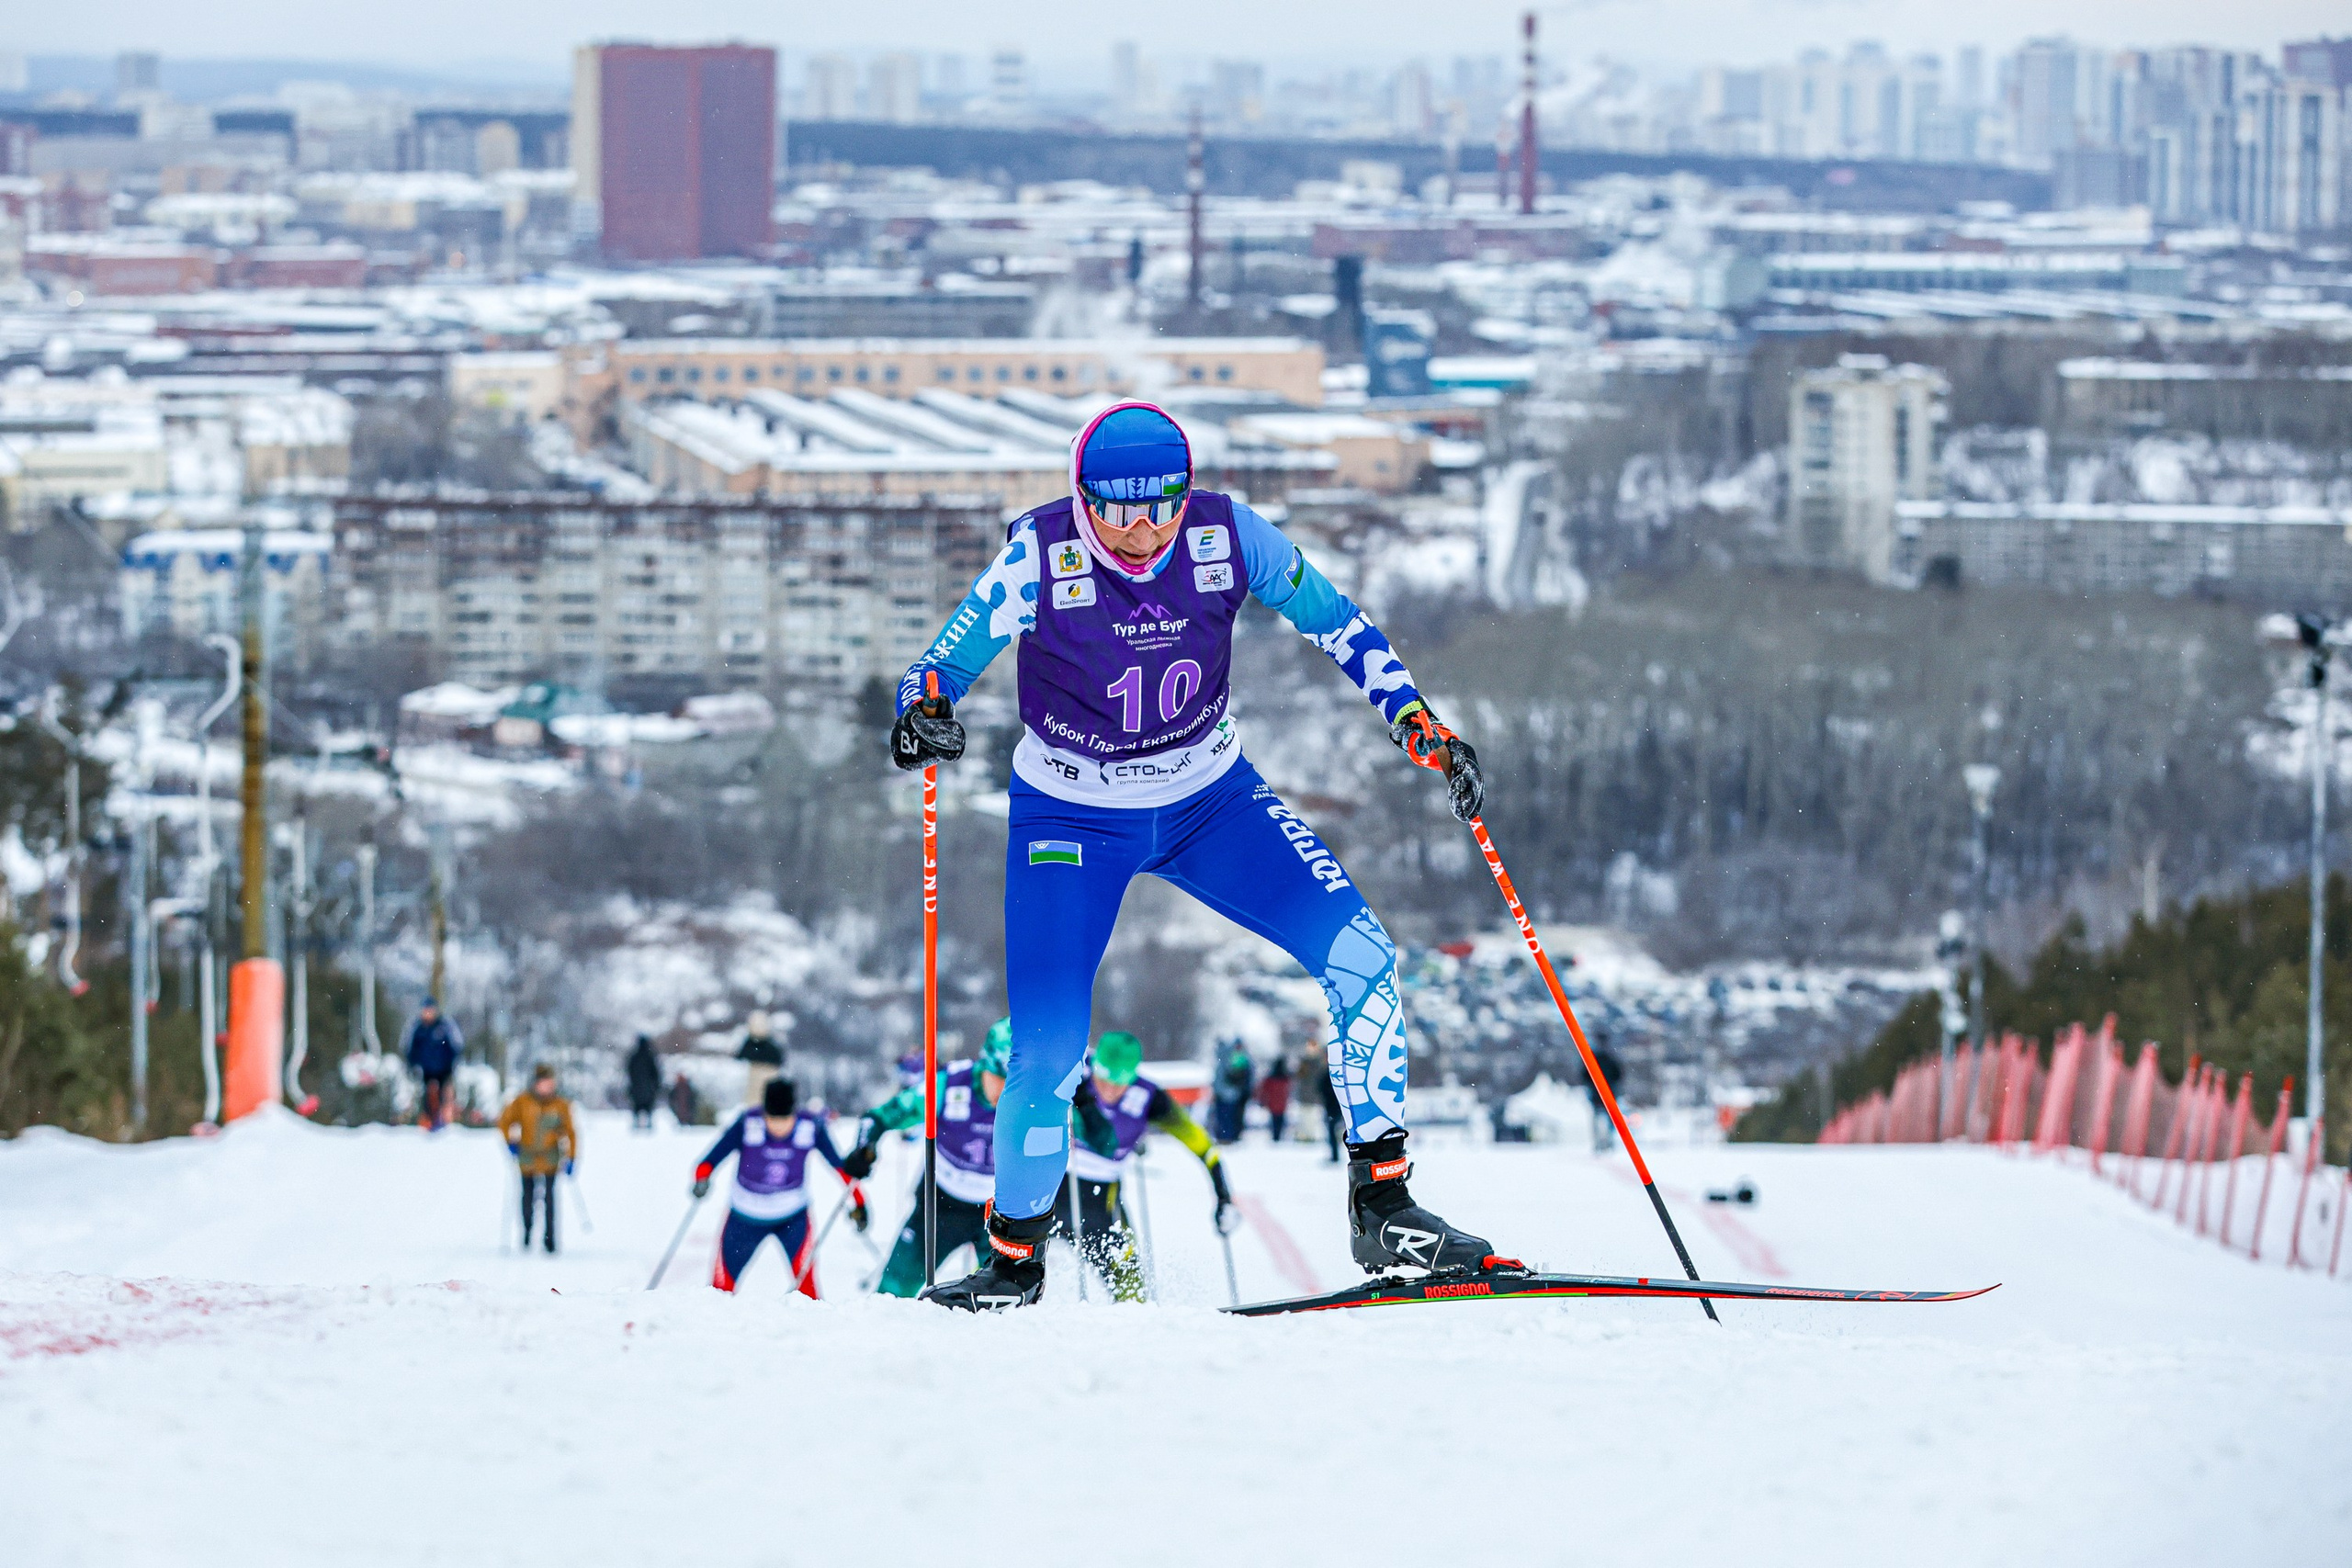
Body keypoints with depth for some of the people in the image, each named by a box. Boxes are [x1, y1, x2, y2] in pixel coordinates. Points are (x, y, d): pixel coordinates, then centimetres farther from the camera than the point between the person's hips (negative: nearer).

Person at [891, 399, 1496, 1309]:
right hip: (1073, 817, -2)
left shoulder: (1226, 536, -17)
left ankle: (1383, 1209, -5)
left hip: (1211, 799, 2)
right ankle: (1013, 1262, 13)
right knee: (1048, 1056, -13)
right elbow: (942, 666, -18)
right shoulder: (1039, 559, -23)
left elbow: (1335, 623, -3)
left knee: (1361, 959, -16)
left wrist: (1418, 723, -12)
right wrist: (922, 717, -41)